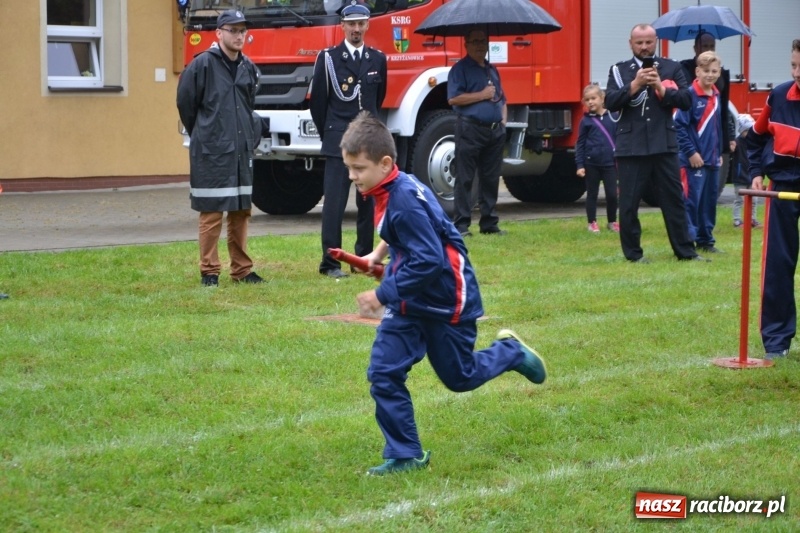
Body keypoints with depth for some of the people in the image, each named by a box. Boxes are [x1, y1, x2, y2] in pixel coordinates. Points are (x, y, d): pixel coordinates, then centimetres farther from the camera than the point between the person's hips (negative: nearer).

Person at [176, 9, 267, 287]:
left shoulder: (248, 68, 9)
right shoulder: (202, 64, -8)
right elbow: (185, 103, -1)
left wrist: (251, 135, 14)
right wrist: (204, 136, 9)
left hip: (242, 150, 6)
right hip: (211, 152, -6)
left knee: (241, 212, 10)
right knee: (211, 212, -3)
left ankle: (241, 269, 17)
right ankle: (209, 271, 4)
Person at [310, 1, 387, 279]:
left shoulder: (378, 59, 8)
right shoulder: (328, 58, -2)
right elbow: (317, 100, 3)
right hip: (338, 141, -4)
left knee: (368, 202, 7)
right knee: (334, 202, -7)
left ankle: (364, 259, 14)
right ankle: (330, 263, -4)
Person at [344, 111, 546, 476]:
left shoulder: (406, 202, -29)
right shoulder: (390, 190, -2)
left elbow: (428, 263, -31)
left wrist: (382, 295, -28)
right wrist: (379, 254, 9)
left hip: (446, 302, -8)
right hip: (409, 303, 8)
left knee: (459, 377, 12)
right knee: (383, 374, -3)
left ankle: (510, 352, 39)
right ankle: (405, 455, 6)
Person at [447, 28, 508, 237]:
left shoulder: (492, 70, 19)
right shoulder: (460, 69, -4)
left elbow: (501, 97, 28)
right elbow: (453, 98, -15)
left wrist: (503, 118, 12)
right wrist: (482, 95, -13)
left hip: (495, 131, 7)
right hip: (470, 128, -7)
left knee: (491, 179, 9)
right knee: (465, 179, -4)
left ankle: (489, 223, 15)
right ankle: (461, 225, -3)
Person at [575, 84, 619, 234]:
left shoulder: (613, 117, 0)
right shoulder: (586, 121, 0)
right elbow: (580, 144, 2)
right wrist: (580, 165, -3)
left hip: (609, 163, 0)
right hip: (591, 163, 0)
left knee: (612, 193, 2)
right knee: (592, 194, 9)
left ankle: (612, 221, 19)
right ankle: (592, 223, 18)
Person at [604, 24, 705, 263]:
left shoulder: (671, 68, 9)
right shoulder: (619, 70, 6)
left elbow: (686, 100, -1)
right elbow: (610, 102, -7)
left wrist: (661, 87, -13)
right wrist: (635, 84, -17)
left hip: (664, 146, 1)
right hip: (631, 147, -1)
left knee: (674, 199, 5)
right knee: (629, 203, 1)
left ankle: (685, 250, 12)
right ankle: (633, 253, 12)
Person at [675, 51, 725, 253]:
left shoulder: (716, 96, 11)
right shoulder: (690, 95, -12)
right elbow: (679, 126, -15)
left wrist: (719, 152, 18)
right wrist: (691, 152, -17)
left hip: (712, 160, 8)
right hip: (694, 159, -8)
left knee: (710, 200, 13)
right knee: (691, 200, -7)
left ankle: (706, 240, 22)